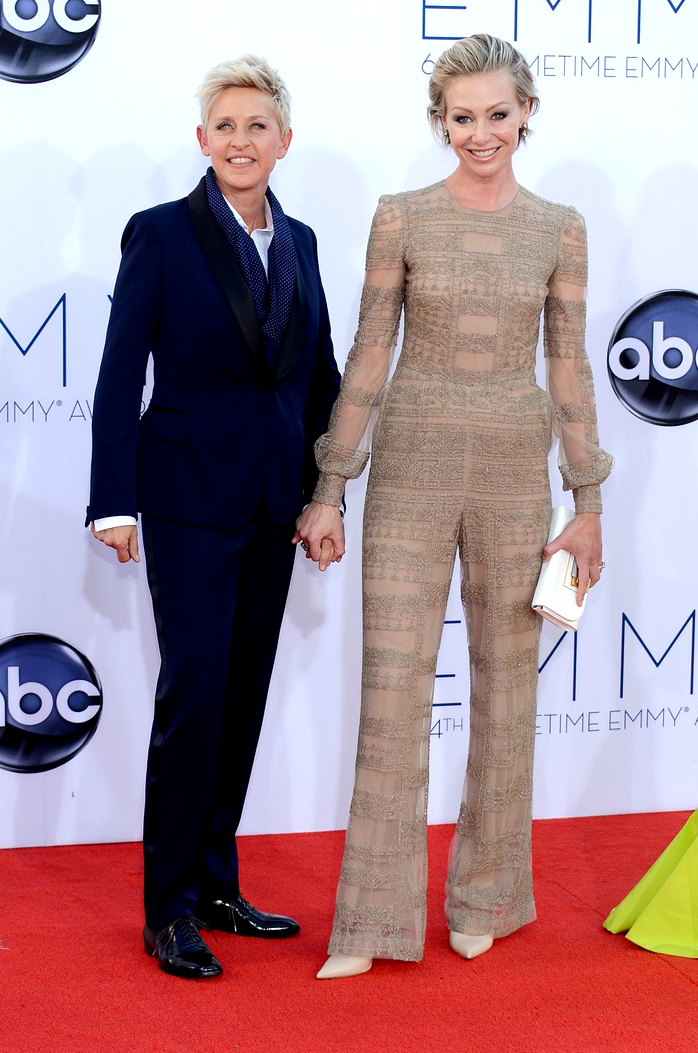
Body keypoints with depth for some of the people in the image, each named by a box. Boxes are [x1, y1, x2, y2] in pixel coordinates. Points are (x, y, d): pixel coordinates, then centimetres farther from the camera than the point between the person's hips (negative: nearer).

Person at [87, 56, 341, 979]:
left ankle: (216, 884, 21)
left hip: (274, 502, 6)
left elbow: (319, 376, 14)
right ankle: (169, 908, 3)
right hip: (190, 495, -5)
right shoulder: (160, 234, -5)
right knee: (194, 692, -7)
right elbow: (120, 376, -8)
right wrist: (115, 503, -13)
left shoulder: (298, 242, 11)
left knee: (245, 695, 10)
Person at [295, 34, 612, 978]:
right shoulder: (403, 218, -1)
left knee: (505, 683, 9)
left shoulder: (558, 229, 3)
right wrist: (330, 490, -2)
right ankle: (374, 920, 5)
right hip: (414, 463, -2)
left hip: (514, 469, 2)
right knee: (394, 684, -2)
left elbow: (570, 368, 6)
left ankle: (484, 897, 24)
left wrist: (588, 503, 3)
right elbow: (369, 356, 0)